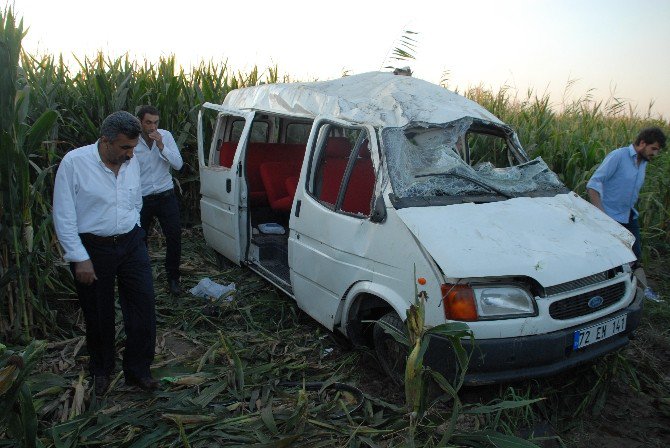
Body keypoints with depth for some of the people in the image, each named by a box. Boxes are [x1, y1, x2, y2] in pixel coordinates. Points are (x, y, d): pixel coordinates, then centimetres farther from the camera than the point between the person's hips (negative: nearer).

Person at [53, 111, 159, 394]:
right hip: (92, 249, -4)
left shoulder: (131, 163, 2)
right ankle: (101, 370, 34)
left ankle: (138, 370, 19)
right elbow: (63, 216, -12)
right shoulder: (74, 163, -14)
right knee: (99, 315, 11)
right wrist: (80, 258, -14)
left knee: (144, 307, 2)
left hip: (131, 244, 4)